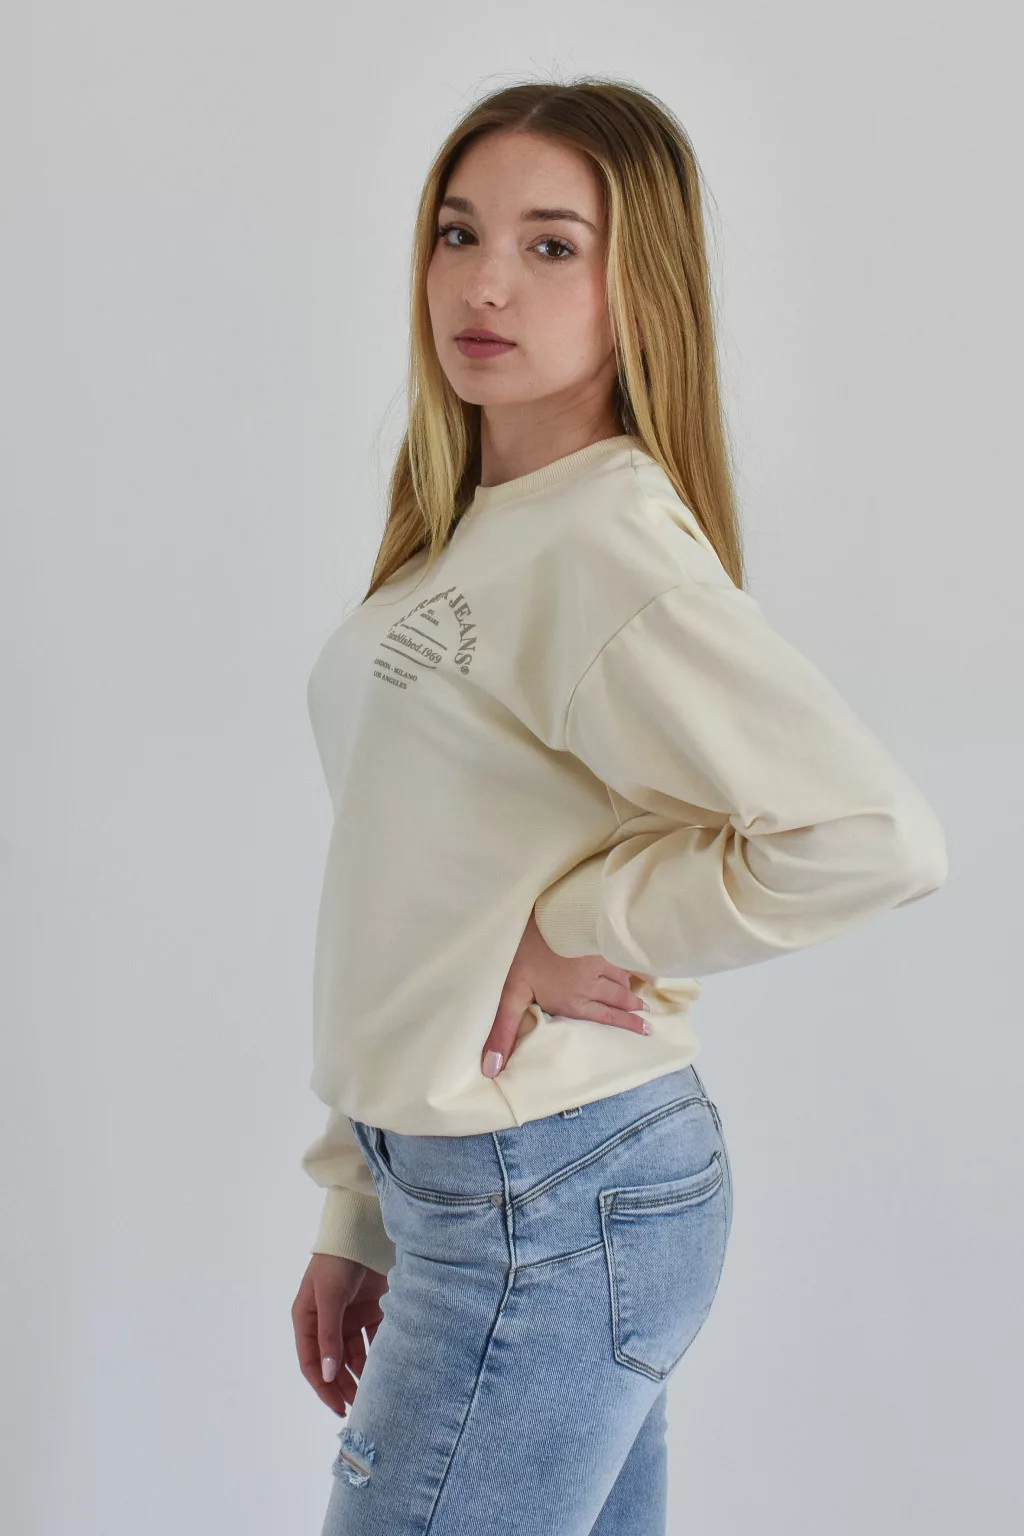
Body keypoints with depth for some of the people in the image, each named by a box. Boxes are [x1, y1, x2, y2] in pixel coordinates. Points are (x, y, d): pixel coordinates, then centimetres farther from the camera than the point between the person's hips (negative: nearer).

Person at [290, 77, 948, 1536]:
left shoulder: (608, 539, -17)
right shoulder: (467, 535, 10)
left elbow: (875, 834, -29)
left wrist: (578, 927, -16)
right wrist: (357, 1212, 14)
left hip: (550, 1207, -8)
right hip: (465, 1180, 8)